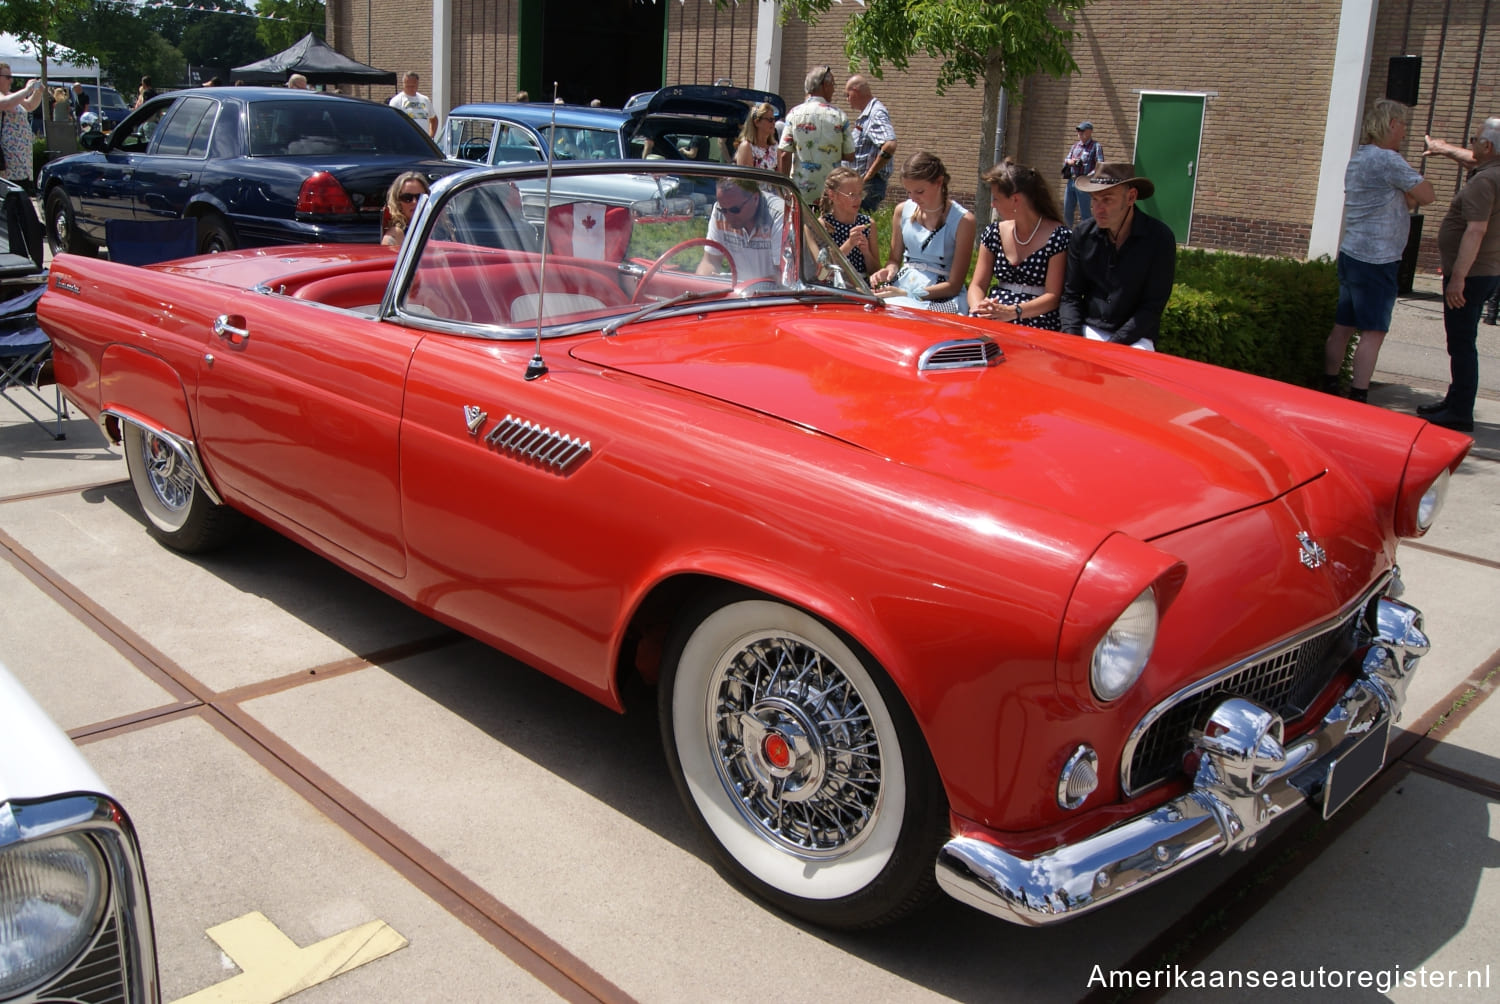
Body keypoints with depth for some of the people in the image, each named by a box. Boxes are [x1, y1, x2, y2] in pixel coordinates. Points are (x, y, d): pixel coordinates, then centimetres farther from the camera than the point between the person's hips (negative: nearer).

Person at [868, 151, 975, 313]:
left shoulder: (963, 220, -6)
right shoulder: (903, 210, 8)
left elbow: (954, 286, -7)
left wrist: (908, 294, -17)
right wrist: (889, 270, -4)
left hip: (942, 298, -4)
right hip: (902, 288, 5)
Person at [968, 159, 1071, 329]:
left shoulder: (1059, 237, -4)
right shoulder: (993, 233, 11)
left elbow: (1053, 296, -8)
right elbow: (977, 286, 10)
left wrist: (1012, 312, -24)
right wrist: (978, 308, -13)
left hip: (1037, 323, -5)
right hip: (993, 319, 5)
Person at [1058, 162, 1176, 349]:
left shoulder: (1159, 238, -8)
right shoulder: (1083, 234, 1)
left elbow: (1153, 307, -8)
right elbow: (1071, 295, 6)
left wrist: (1112, 346, -17)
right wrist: (1072, 337, -11)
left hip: (1134, 338, -2)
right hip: (1088, 331, 2)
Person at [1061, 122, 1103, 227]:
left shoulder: (1095, 146, -3)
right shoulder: (1075, 146, 16)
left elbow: (1100, 165, -11)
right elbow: (1065, 161, 19)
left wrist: (1089, 176, -24)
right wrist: (1069, 161, -5)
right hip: (1071, 182, 7)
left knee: (1084, 212, -6)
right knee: (1067, 210, 13)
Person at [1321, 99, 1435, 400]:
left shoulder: (1358, 159, 15)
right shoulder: (1388, 160, -15)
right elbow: (1426, 195, -10)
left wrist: (1406, 199, 2)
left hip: (1351, 255, 9)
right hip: (1376, 261, -9)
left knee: (1342, 327, 11)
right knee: (1373, 332, -5)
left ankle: (1329, 390, 16)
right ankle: (1358, 399, -6)